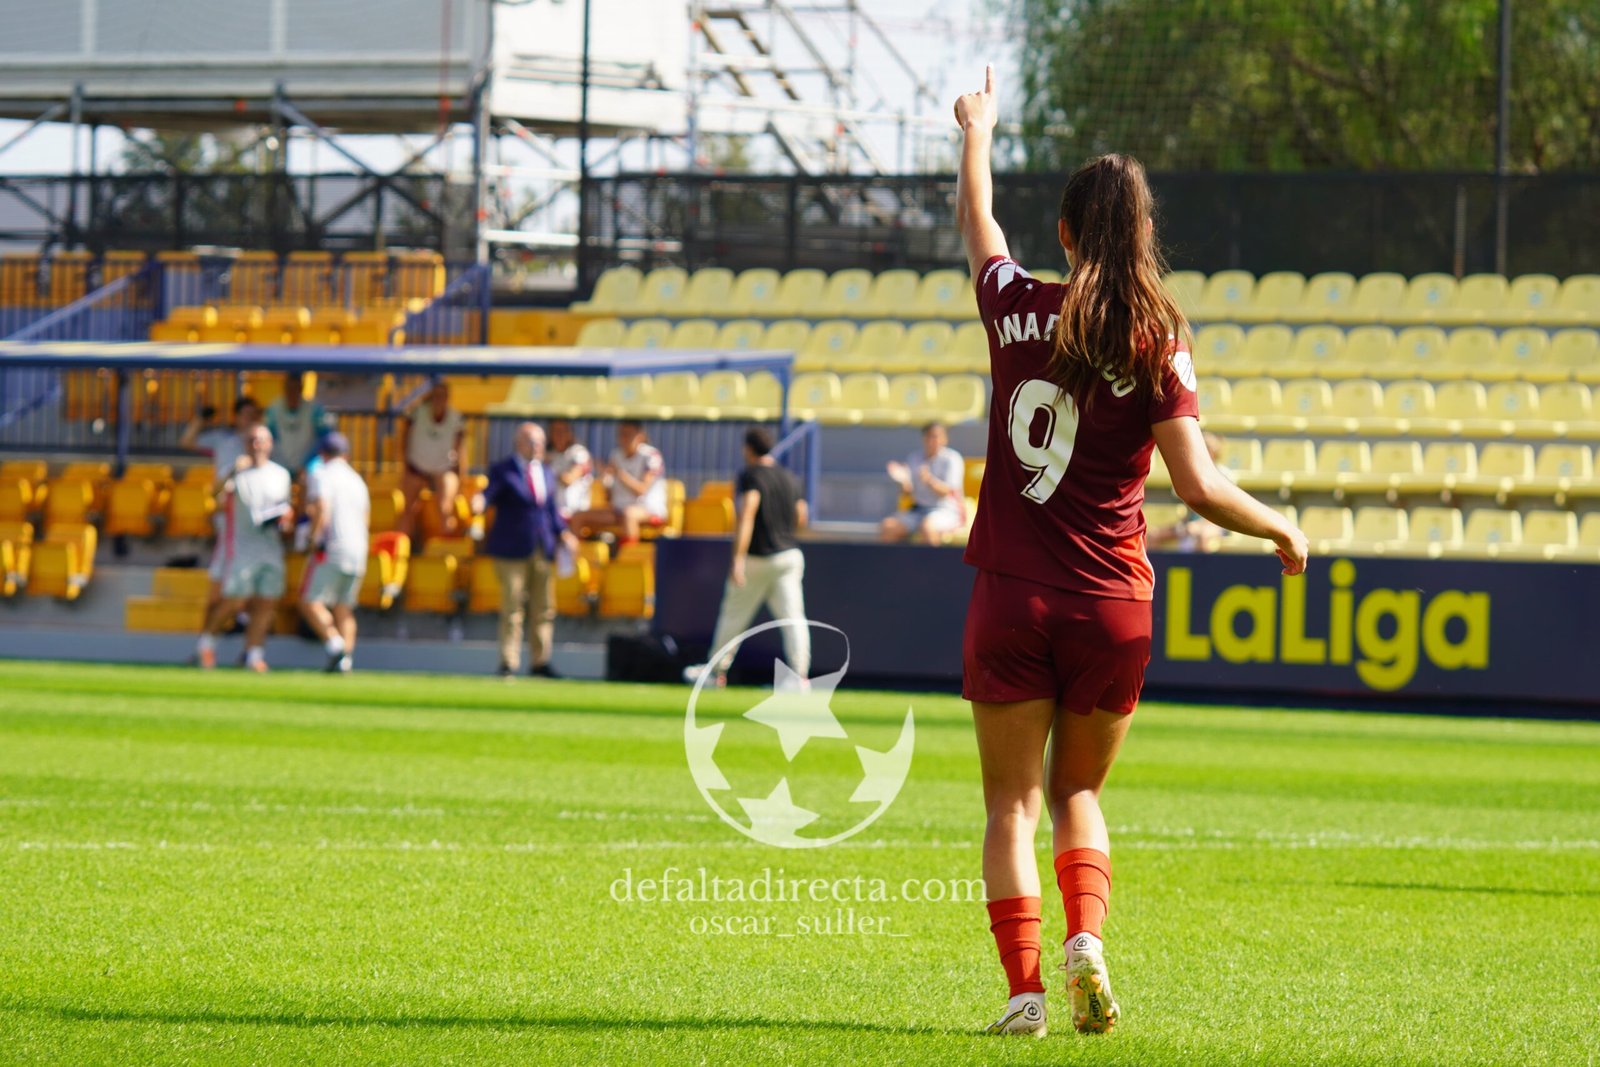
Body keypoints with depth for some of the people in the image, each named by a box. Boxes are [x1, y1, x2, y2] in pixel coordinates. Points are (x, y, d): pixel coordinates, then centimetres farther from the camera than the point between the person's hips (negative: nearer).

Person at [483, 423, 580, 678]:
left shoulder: (545, 471, 15)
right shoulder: (503, 471, -3)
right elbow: (488, 496, -17)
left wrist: (562, 532, 10)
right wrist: (479, 503, -39)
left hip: (543, 549, 6)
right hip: (512, 549, -6)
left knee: (544, 609, 8)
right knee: (512, 608, -5)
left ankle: (539, 662, 16)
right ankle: (508, 664, -2)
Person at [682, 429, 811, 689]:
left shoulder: (750, 475, -9)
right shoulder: (790, 479, 11)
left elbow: (747, 514, -22)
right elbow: (801, 520, 18)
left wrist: (738, 558, -28)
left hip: (757, 559, -5)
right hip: (789, 556, 5)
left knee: (733, 615, 11)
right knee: (793, 617, -3)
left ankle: (716, 671, 23)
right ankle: (800, 676, -16)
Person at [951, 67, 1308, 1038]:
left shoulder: (1018, 307, -2)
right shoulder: (1157, 343, -8)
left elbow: (978, 222, 20)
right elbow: (1199, 486, -14)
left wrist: (978, 134, 38)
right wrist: (1282, 529, 3)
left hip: (1013, 597, 0)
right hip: (1111, 606, 0)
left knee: (1013, 802, 7)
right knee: (1078, 794, 18)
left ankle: (1024, 985, -5)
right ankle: (1086, 938, -6)